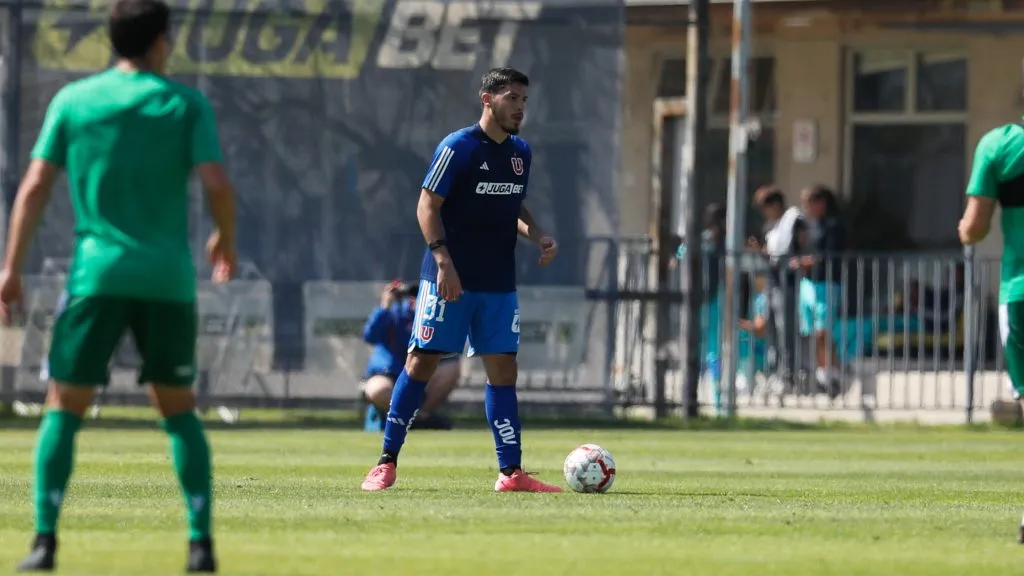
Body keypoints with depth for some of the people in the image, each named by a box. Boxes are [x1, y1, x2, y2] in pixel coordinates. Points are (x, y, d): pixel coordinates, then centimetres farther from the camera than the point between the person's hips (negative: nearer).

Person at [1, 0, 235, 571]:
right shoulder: (187, 104, 3)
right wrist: (226, 239, 13)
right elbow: (217, 184, -7)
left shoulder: (72, 100, 5)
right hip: (169, 277, 1)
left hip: (98, 272, 0)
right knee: (179, 410, 13)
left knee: (64, 409, 4)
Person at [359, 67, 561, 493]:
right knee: (421, 362, -3)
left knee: (503, 369, 3)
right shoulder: (458, 147, -10)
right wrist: (443, 260, -21)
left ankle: (511, 472, 4)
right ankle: (387, 462, 2)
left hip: (499, 285, 6)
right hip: (449, 280, -6)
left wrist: (536, 235, 4)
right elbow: (427, 206, -11)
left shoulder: (520, 153, 11)